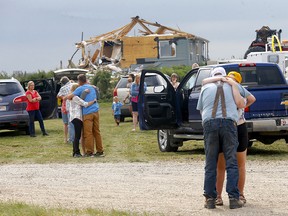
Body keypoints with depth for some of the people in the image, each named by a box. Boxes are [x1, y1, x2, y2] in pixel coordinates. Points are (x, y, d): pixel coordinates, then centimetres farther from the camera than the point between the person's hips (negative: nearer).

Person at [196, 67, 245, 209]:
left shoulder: (206, 88, 17)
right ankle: (233, 198, -6)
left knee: (210, 164, 4)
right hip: (229, 123, -1)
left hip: (209, 123, 1)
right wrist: (234, 86, 10)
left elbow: (200, 109, 22)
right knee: (231, 163, 0)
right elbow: (241, 104, 3)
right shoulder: (231, 87, 15)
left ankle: (210, 199, 1)